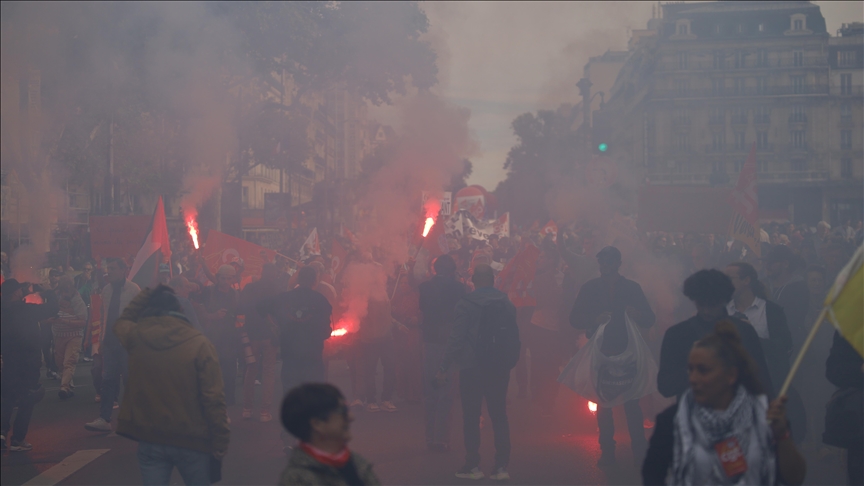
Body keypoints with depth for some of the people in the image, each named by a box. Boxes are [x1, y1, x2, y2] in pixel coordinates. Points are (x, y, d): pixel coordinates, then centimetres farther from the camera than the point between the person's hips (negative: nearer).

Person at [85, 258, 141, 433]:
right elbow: (104, 317, 13)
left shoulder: (133, 289, -5)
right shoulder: (106, 290, 10)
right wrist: (101, 340, 11)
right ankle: (104, 419, -4)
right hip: (110, 341, 5)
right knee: (108, 380, -1)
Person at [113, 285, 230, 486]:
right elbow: (213, 399, -15)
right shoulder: (199, 344, -11)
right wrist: (220, 442, -8)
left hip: (149, 439, 2)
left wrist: (149, 293, 23)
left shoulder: (136, 337, -2)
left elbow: (123, 321, 26)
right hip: (191, 440, -2)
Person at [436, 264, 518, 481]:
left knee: (471, 417, 4)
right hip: (499, 369, 4)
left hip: (472, 368, -4)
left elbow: (456, 339, -12)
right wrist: (511, 363, 16)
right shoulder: (507, 304, 3)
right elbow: (515, 337, 7)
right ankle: (501, 466, 6)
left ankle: (473, 465, 6)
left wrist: (444, 368, -8)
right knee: (499, 416, 8)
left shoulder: (466, 304, -9)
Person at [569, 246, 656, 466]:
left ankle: (639, 448, 7)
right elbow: (574, 319, 2)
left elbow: (650, 319, 4)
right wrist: (594, 320, -17)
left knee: (631, 401, -1)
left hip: (626, 350, -1)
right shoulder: (590, 288, 6)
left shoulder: (632, 288, 6)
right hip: (601, 351, 1)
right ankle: (607, 450, 11)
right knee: (603, 401, 4)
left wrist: (637, 315, -19)